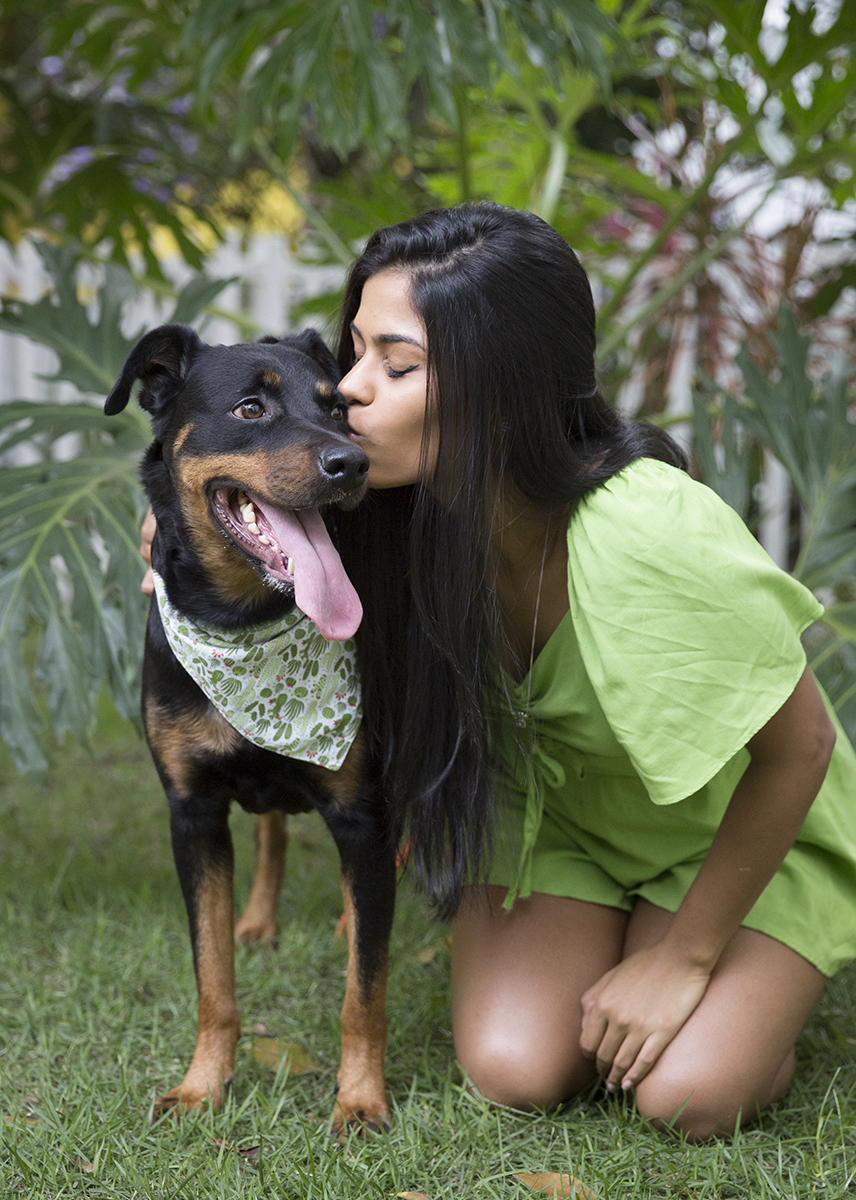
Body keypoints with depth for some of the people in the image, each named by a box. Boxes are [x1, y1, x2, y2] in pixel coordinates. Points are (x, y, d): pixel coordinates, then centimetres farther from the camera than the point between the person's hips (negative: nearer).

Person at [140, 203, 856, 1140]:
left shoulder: (645, 541, -38)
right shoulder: (401, 515, -20)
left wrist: (683, 958, -15)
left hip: (739, 827, -3)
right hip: (556, 818, 4)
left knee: (687, 1094, -23)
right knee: (515, 1070, -18)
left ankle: (756, 996, 11)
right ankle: (606, 947, 14)